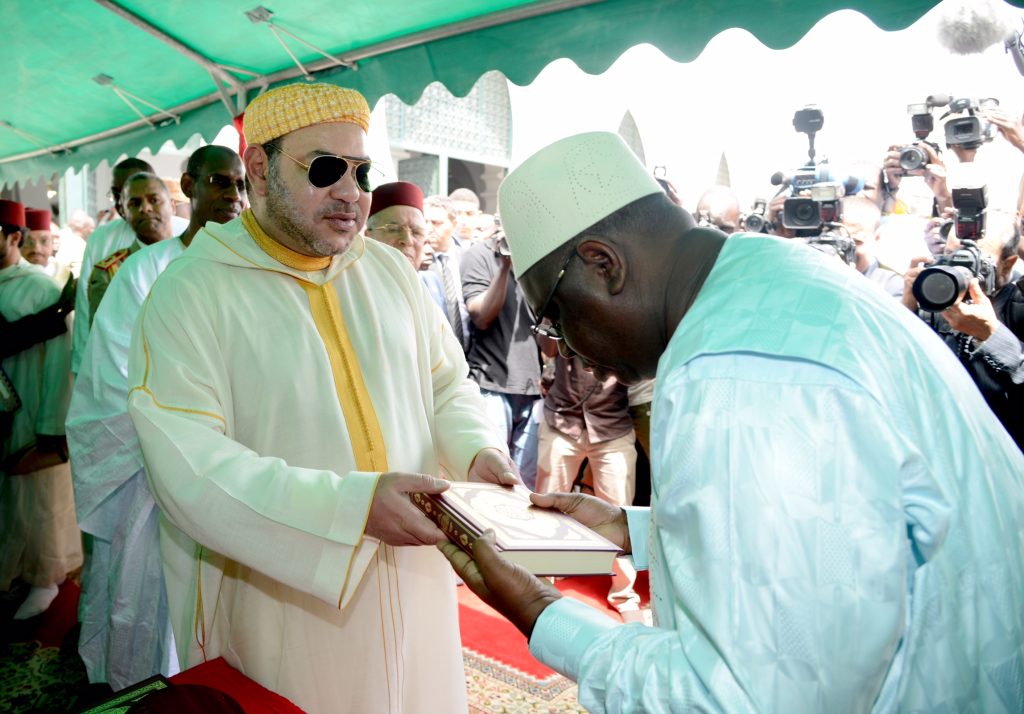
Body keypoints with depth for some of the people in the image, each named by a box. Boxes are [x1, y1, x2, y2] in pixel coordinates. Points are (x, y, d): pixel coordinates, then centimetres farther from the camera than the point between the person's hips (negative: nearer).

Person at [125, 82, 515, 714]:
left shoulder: (391, 270, 4)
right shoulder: (190, 293, -11)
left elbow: (448, 384, 9)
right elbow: (187, 464, -21)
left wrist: (477, 450, -12)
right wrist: (353, 506, -30)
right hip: (282, 603, -4)